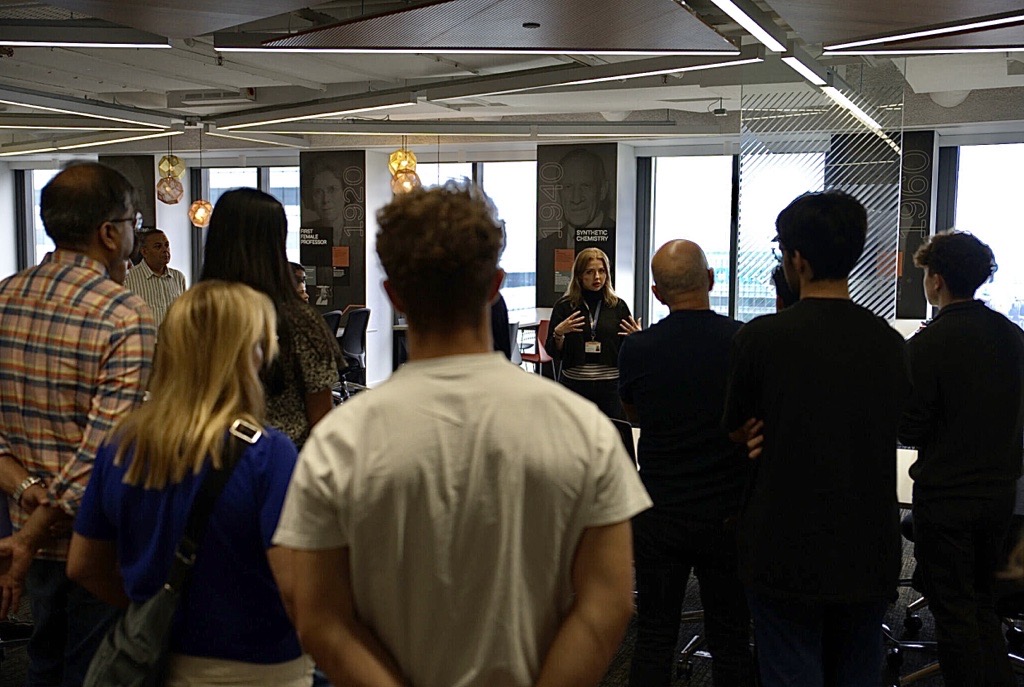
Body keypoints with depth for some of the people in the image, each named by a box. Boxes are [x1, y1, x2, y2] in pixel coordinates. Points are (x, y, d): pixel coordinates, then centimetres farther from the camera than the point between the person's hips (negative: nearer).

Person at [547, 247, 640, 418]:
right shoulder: (564, 306, 3)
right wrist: (559, 333, -14)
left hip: (610, 385, 1)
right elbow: (553, 352, 3)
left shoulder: (618, 306, 6)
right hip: (574, 384, -1)